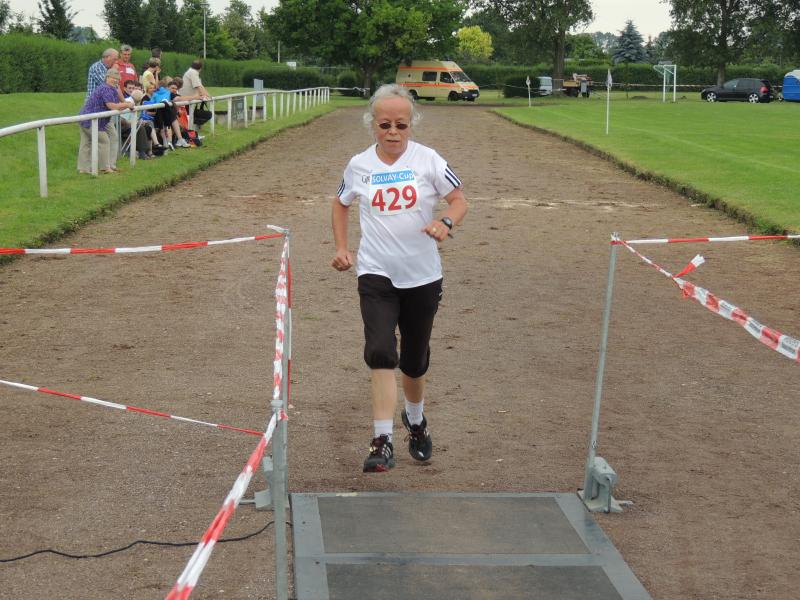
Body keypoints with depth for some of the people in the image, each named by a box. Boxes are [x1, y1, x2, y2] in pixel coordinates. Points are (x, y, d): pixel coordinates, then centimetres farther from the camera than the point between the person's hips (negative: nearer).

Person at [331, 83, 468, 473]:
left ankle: (415, 419, 42)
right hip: (376, 275, 0)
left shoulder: (427, 160, -4)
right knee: (380, 352, -19)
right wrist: (341, 248, 8)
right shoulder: (359, 165, 1)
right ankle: (382, 442, -17)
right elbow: (341, 205, 19)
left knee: (414, 360, 14)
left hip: (422, 276, 0)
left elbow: (459, 200, 0)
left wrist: (445, 222, -22)